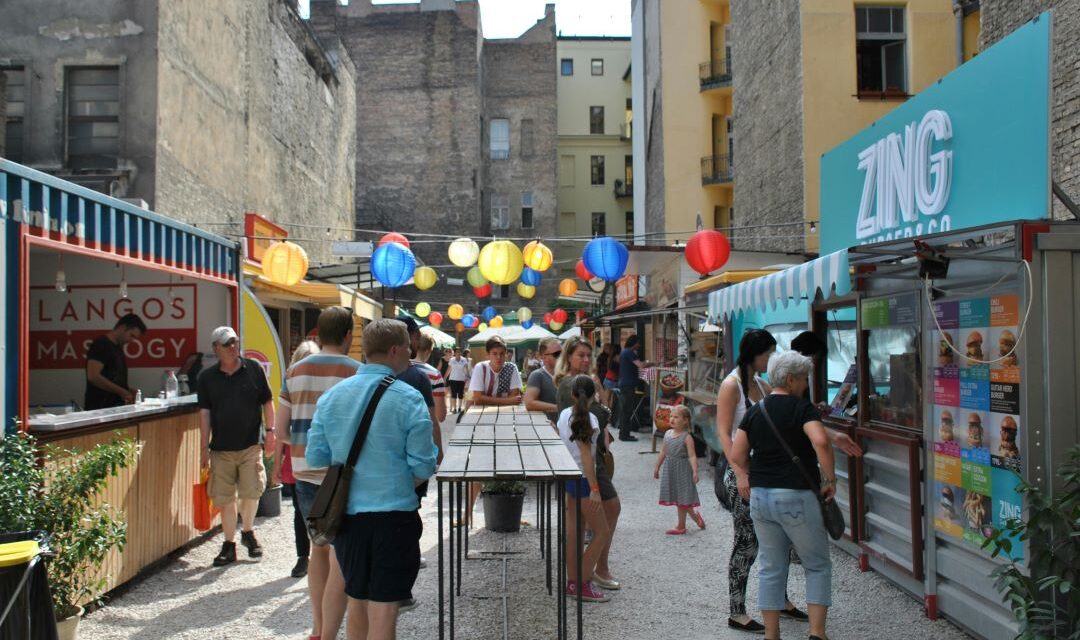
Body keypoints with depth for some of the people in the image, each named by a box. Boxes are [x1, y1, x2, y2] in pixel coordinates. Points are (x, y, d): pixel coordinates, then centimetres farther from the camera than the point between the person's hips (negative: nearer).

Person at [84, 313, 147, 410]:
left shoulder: (118, 347, 17)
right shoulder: (101, 345, -10)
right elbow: (93, 376, -21)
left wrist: (128, 391, 6)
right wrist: (121, 392, -18)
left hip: (116, 406, 8)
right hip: (99, 408, -8)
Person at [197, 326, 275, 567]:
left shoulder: (253, 369, 1)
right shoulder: (207, 377, 3)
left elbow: (267, 402, 8)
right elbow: (204, 412, 4)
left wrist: (270, 431, 1)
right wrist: (205, 447, 1)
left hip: (250, 445, -1)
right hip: (221, 448, 1)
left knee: (251, 491, -5)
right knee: (225, 498, 6)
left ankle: (248, 532, 22)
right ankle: (229, 544, 19)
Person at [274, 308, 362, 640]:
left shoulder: (294, 371, 5)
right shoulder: (357, 373, -11)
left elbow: (280, 431, 6)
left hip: (305, 473, 6)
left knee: (319, 547, 22)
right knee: (342, 559, 2)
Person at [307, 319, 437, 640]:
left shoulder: (331, 395, 1)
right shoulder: (409, 399, -12)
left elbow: (315, 457, 4)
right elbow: (422, 468, -12)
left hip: (347, 514, 5)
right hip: (393, 514, -5)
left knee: (357, 602, 21)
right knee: (383, 610, 4)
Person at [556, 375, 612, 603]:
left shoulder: (564, 414, 4)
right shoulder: (588, 419, -17)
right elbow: (586, 455, -20)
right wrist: (594, 489, -19)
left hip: (568, 477, 8)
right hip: (582, 480, -8)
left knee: (573, 532, 14)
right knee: (602, 533, 2)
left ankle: (572, 582, 20)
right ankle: (582, 584, 3)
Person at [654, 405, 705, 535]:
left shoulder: (686, 437, -14)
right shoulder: (667, 434, 5)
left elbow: (692, 456, -19)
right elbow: (663, 452, 14)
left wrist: (695, 471, -28)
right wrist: (657, 467, 19)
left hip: (682, 470, -7)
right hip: (670, 469, 7)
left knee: (682, 499, 3)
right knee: (678, 498, 13)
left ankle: (681, 526, 14)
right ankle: (695, 516, 33)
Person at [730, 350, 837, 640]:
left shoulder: (755, 410, 9)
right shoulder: (803, 408, -8)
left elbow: (737, 457, 7)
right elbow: (821, 442, -26)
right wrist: (829, 479, -14)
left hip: (760, 497, 5)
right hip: (797, 497, -5)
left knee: (770, 569, 14)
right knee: (818, 565, 11)